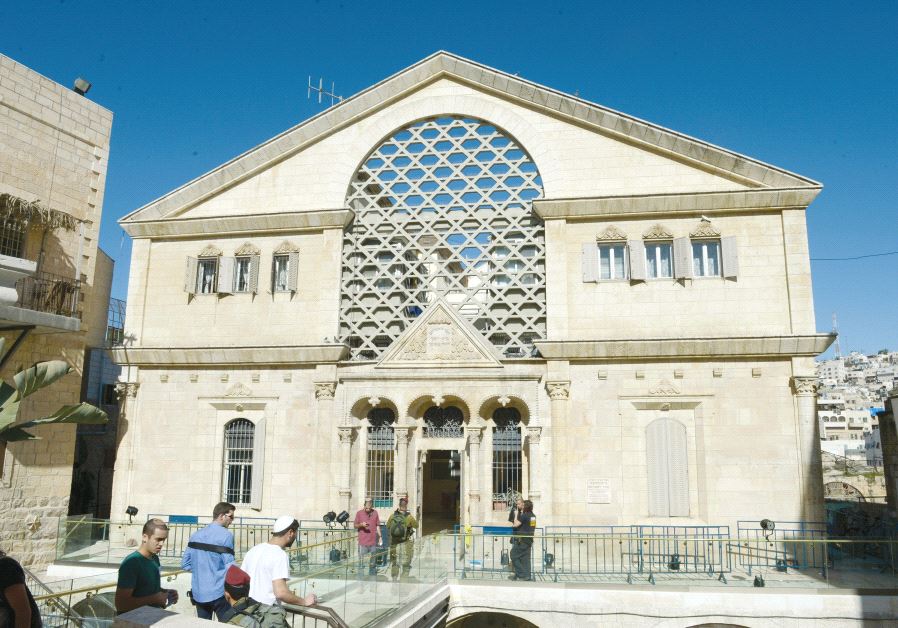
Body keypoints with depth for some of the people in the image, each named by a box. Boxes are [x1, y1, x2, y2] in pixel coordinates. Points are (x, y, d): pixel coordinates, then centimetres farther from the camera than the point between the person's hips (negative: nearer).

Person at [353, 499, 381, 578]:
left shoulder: (375, 513, 6)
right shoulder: (359, 513, -1)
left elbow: (378, 526, 12)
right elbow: (354, 526, 3)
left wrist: (380, 537, 8)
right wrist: (361, 525, -17)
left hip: (373, 542, 3)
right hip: (362, 542, -3)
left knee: (373, 563, 12)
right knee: (361, 563, -2)